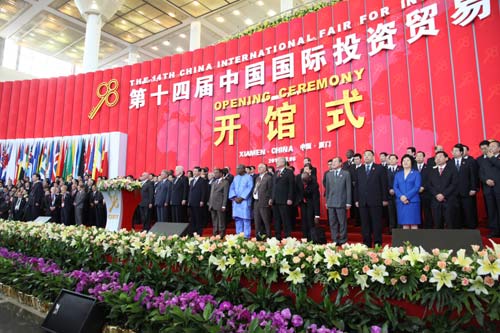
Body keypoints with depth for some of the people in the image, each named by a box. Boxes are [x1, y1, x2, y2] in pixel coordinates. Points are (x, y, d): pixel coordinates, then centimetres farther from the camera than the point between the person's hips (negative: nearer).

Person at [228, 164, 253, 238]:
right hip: (236, 201, 5)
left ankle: (246, 236, -2)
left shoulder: (249, 177, 0)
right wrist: (234, 197, -6)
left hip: (245, 201, -5)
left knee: (245, 218, -7)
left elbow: (249, 188, -10)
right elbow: (232, 188, 11)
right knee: (237, 218, 5)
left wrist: (242, 198, -15)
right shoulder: (235, 178, 16)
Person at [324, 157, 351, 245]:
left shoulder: (346, 173, 2)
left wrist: (348, 202, -5)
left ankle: (342, 241, 10)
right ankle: (335, 240, 15)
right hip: (331, 203, 4)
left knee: (342, 223, 0)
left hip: (341, 202, -4)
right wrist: (327, 201, 10)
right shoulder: (329, 174, 14)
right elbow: (327, 188, 14)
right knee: (332, 223, 7)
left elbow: (348, 188, -1)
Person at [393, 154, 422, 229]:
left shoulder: (416, 173, 6)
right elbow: (395, 187, 7)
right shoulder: (398, 174, 16)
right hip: (401, 202, 3)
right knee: (404, 223, 3)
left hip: (412, 201, -3)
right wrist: (401, 196, -11)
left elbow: (417, 187, -5)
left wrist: (407, 196, -15)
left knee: (413, 223, -5)